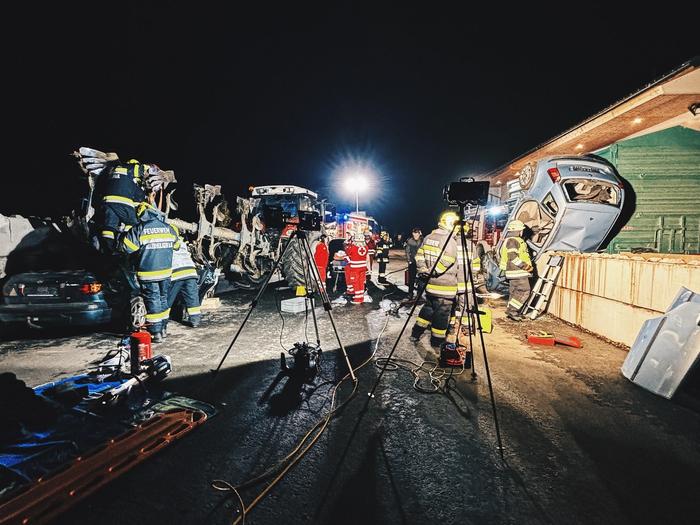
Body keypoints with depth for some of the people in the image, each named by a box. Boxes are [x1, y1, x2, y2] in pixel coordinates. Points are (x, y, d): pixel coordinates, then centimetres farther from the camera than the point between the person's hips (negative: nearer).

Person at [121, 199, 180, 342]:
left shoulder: (139, 229, -11)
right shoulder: (168, 228, 2)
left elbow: (127, 247, -9)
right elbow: (176, 245, 14)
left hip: (148, 274, -4)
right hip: (166, 271, 4)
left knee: (152, 301, 3)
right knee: (163, 298, 17)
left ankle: (156, 333, 7)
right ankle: (163, 328, 26)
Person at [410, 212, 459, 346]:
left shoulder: (428, 237, 8)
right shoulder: (450, 241, -15)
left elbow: (419, 256, 8)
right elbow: (445, 264, -21)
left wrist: (423, 270, 6)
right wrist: (431, 272, -10)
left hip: (430, 283, 8)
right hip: (444, 286, -8)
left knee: (429, 307, 22)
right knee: (442, 313, 5)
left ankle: (416, 333, 25)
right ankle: (437, 340, 15)